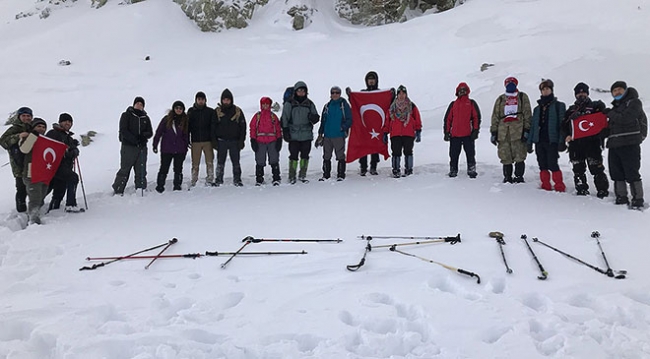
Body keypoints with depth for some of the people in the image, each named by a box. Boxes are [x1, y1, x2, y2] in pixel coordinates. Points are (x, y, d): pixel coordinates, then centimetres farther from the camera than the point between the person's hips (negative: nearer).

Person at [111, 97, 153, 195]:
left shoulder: (145, 118, 14)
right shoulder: (126, 115, 2)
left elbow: (150, 132, 12)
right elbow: (123, 130, -7)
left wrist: (143, 135, -11)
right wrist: (134, 139, -18)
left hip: (142, 147, 4)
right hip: (128, 146, -4)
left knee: (141, 171, 7)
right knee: (124, 170, -4)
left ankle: (141, 190, 15)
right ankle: (117, 191, 2)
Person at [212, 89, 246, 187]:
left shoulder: (237, 111, 3)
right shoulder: (217, 111, 4)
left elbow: (243, 126, 5)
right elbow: (213, 127, 6)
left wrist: (241, 141, -2)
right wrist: (214, 141, -2)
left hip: (234, 141, 0)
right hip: (221, 141, 0)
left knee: (236, 162, 2)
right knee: (220, 162, 4)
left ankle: (237, 180, 10)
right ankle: (218, 180, 12)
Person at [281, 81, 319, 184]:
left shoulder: (309, 104, 9)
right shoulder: (289, 104, 1)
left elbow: (316, 118, 12)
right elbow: (284, 119, 1)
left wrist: (314, 117, -12)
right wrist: (285, 132, -7)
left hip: (307, 135, 3)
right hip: (293, 135, -3)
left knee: (305, 156, 7)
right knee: (293, 156, -2)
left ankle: (302, 175, 18)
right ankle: (292, 177, 6)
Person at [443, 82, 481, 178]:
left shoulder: (471, 103, 9)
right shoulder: (453, 104, 14)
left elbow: (476, 117, 5)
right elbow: (447, 119, 13)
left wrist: (475, 131, -4)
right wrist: (446, 132, 6)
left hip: (468, 134, -2)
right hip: (454, 134, 2)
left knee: (470, 154, 0)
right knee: (454, 155, 5)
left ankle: (471, 170, 7)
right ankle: (453, 170, 13)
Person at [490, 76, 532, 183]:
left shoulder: (522, 97, 13)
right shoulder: (500, 99, 20)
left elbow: (527, 114, 5)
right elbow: (495, 116, 16)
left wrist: (527, 130, -5)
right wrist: (494, 132, 8)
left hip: (518, 130, -2)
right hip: (503, 131, 2)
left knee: (519, 156, -7)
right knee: (505, 157, 2)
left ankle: (519, 176, 1)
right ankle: (507, 177, 11)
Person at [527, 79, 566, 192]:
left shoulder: (559, 106, 5)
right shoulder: (537, 108, 19)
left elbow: (562, 124, -3)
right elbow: (533, 126, 18)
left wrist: (561, 141, -13)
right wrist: (529, 142, 11)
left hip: (552, 141, -5)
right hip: (539, 141, 5)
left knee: (552, 165, -11)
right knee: (543, 166, 4)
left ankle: (559, 188, -3)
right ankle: (546, 187, 11)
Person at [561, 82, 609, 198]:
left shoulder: (595, 106, 10)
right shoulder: (571, 110, 19)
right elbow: (564, 124, 16)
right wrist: (567, 135, -2)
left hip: (592, 142, -3)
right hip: (575, 143, 4)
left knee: (596, 167, -8)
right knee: (578, 169, 5)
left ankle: (603, 190, -3)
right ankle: (581, 190, 14)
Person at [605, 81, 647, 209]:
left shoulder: (634, 102, 0)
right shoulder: (615, 106, 23)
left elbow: (625, 118, -14)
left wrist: (610, 113, -3)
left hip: (629, 144, -8)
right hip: (614, 145, 8)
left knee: (631, 173, -9)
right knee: (616, 173, 9)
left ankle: (638, 200, -3)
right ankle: (621, 197, 18)